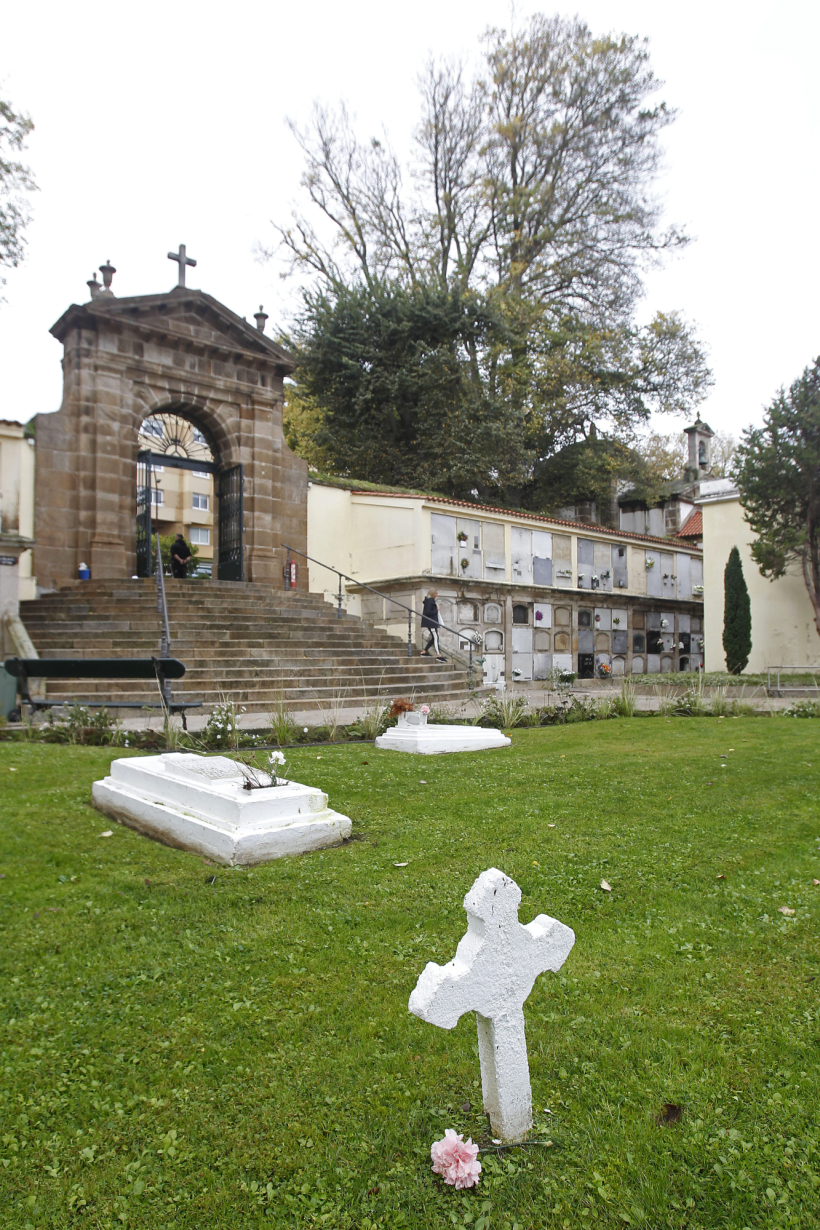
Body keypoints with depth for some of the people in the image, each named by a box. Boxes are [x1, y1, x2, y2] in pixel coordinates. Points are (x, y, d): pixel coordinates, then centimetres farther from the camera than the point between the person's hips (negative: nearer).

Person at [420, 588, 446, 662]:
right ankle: (438, 655, -12)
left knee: (434, 638, 13)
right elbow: (428, 612, -21)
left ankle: (424, 651, 17)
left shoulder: (430, 600, 16)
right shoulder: (430, 600, -14)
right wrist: (436, 610, -10)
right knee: (435, 637, -11)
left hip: (432, 622, 10)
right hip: (431, 622, -10)